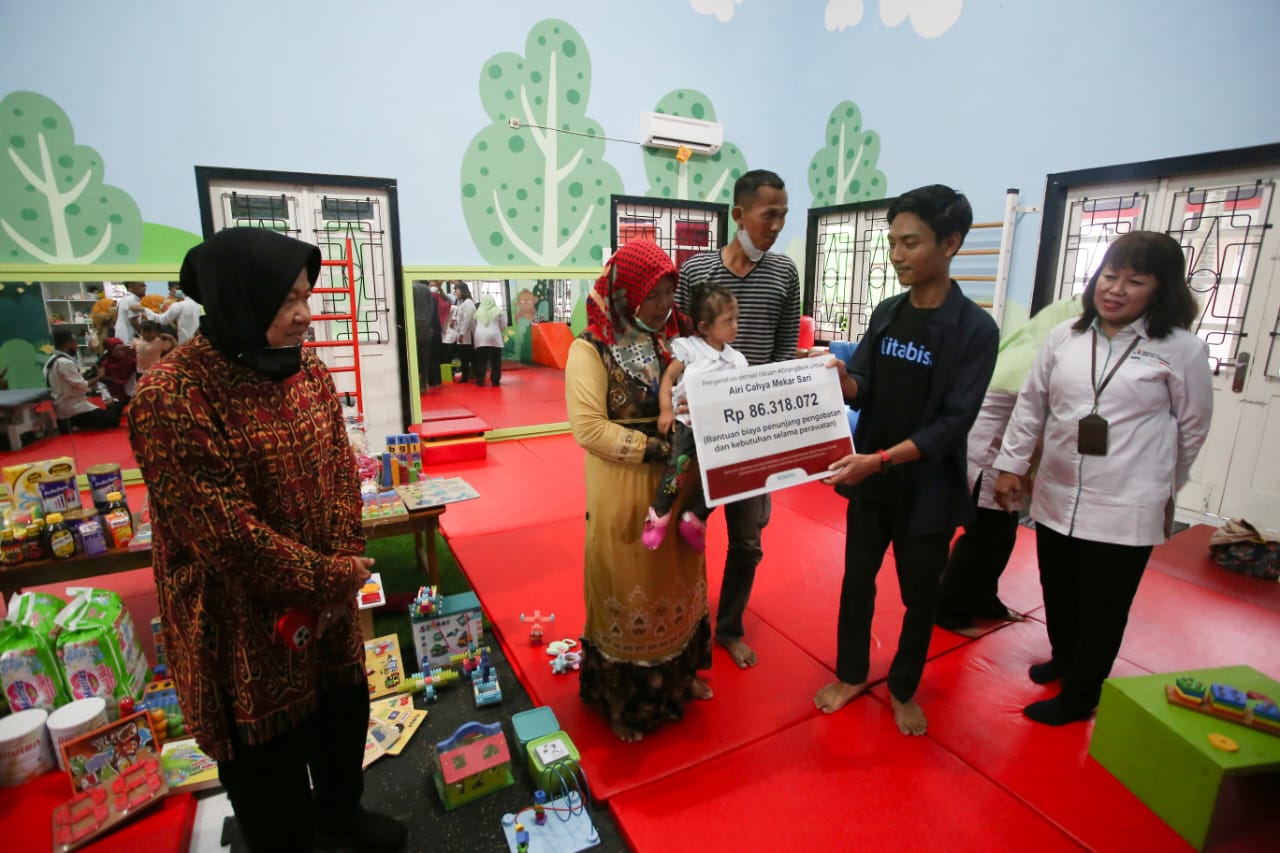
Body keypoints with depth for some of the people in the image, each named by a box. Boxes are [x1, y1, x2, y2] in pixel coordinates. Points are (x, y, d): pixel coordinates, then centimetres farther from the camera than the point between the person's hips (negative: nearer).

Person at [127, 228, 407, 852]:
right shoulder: (172, 397, -22)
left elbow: (341, 471, 0)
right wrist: (333, 577, -16)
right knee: (270, 752, 15)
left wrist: (342, 571, -11)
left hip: (328, 598, 6)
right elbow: (226, 533, -23)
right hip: (245, 618, -6)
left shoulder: (306, 369, -2)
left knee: (343, 711, 24)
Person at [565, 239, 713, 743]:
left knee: (676, 580, 20)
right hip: (623, 493, -5)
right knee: (626, 590, 11)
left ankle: (678, 676, 44)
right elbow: (589, 427, -20)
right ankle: (623, 698, 34)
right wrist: (655, 448, -23)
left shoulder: (676, 340, 3)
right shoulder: (591, 349, -12)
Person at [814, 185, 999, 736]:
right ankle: (851, 675, 37)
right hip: (870, 481, 4)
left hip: (928, 489, -4)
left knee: (919, 594, 14)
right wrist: (840, 378, -24)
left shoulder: (976, 329, -12)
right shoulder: (886, 313, 2)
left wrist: (880, 459, -29)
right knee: (857, 580, 15)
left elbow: (953, 423, -18)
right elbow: (862, 391, -1)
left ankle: (903, 689, 37)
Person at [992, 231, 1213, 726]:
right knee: (1058, 595, 20)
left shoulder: (1181, 350, -7)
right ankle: (1064, 659, 47)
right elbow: (1031, 405, 6)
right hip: (1056, 497, 3)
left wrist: (1162, 485, 11)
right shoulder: (1065, 337, 1)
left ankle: (1077, 697, 30)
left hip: (1126, 510, -3)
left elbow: (1193, 427, 3)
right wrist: (1011, 465, 5)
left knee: (1102, 611, 10)